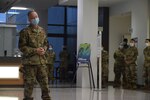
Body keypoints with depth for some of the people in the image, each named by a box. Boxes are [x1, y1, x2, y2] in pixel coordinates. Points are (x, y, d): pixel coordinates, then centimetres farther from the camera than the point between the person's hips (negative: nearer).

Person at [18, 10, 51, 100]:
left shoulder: (42, 31, 12)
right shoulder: (25, 32, -5)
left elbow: (46, 43, 20)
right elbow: (22, 47, -9)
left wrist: (44, 49, -3)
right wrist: (35, 51, -15)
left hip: (41, 60, 5)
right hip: (30, 61, -5)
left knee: (44, 81, 7)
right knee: (29, 83, 1)